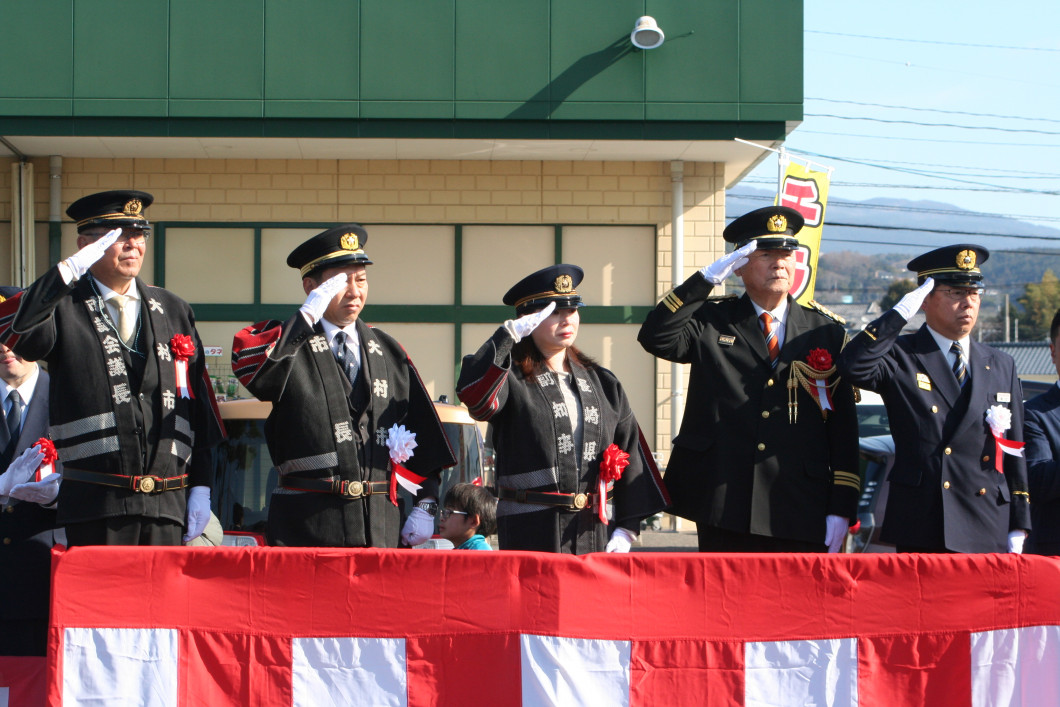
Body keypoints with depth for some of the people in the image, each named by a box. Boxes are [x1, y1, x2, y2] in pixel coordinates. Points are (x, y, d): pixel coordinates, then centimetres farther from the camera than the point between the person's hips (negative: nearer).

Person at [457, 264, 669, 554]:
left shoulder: (602, 383, 16)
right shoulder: (513, 380, 1)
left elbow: (630, 456, 14)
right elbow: (472, 391, -23)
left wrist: (627, 528, 5)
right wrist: (510, 332, -19)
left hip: (593, 531, 4)